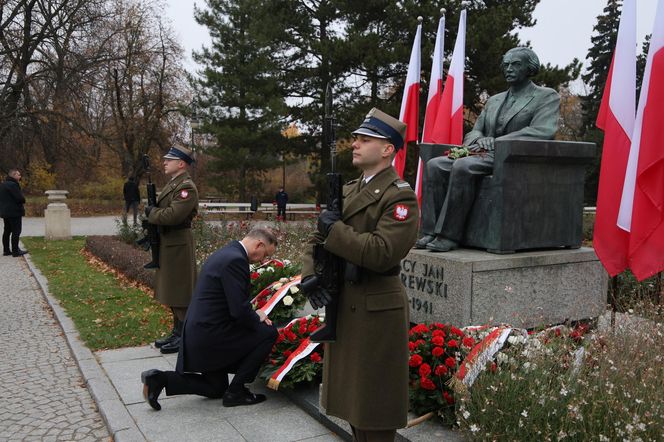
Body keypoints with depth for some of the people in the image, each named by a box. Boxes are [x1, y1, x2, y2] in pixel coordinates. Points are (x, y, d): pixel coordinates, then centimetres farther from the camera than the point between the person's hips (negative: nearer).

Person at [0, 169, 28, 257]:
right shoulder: (12, 185, -17)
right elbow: (20, 198, -21)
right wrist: (23, 200, -1)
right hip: (14, 212, -10)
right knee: (16, 231, -6)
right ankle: (15, 251, -6)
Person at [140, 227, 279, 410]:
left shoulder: (226, 253, 13)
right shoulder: (235, 260, -20)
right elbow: (239, 311, -23)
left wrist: (253, 314, 9)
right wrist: (257, 318, -3)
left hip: (197, 333, 10)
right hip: (211, 335, -10)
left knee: (216, 389, 24)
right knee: (269, 333, -3)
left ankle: (159, 379, 12)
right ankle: (236, 391, 3)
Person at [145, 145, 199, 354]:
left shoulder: (186, 187, -16)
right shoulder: (173, 184, 16)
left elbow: (173, 215, -26)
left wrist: (151, 213, -11)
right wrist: (153, 211, 0)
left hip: (178, 246, -10)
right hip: (167, 244, 10)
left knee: (180, 292, -3)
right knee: (171, 291, 16)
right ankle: (177, 332, 26)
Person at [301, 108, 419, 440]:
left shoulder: (400, 196, -13)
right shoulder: (348, 191, 13)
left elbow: (382, 253, -25)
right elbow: (318, 239, 13)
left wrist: (335, 230, -18)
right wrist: (309, 275, -4)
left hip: (376, 310, -8)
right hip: (342, 304, 8)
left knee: (374, 403, 5)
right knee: (352, 396, 21)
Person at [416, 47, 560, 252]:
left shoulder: (547, 97, 6)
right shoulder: (493, 101, 26)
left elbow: (542, 131, -12)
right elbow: (473, 132, 22)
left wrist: (496, 142, -16)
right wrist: (479, 140, -5)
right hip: (485, 155, 7)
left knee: (462, 166, -33)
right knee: (435, 165, -17)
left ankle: (449, 236, -29)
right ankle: (431, 232, -21)